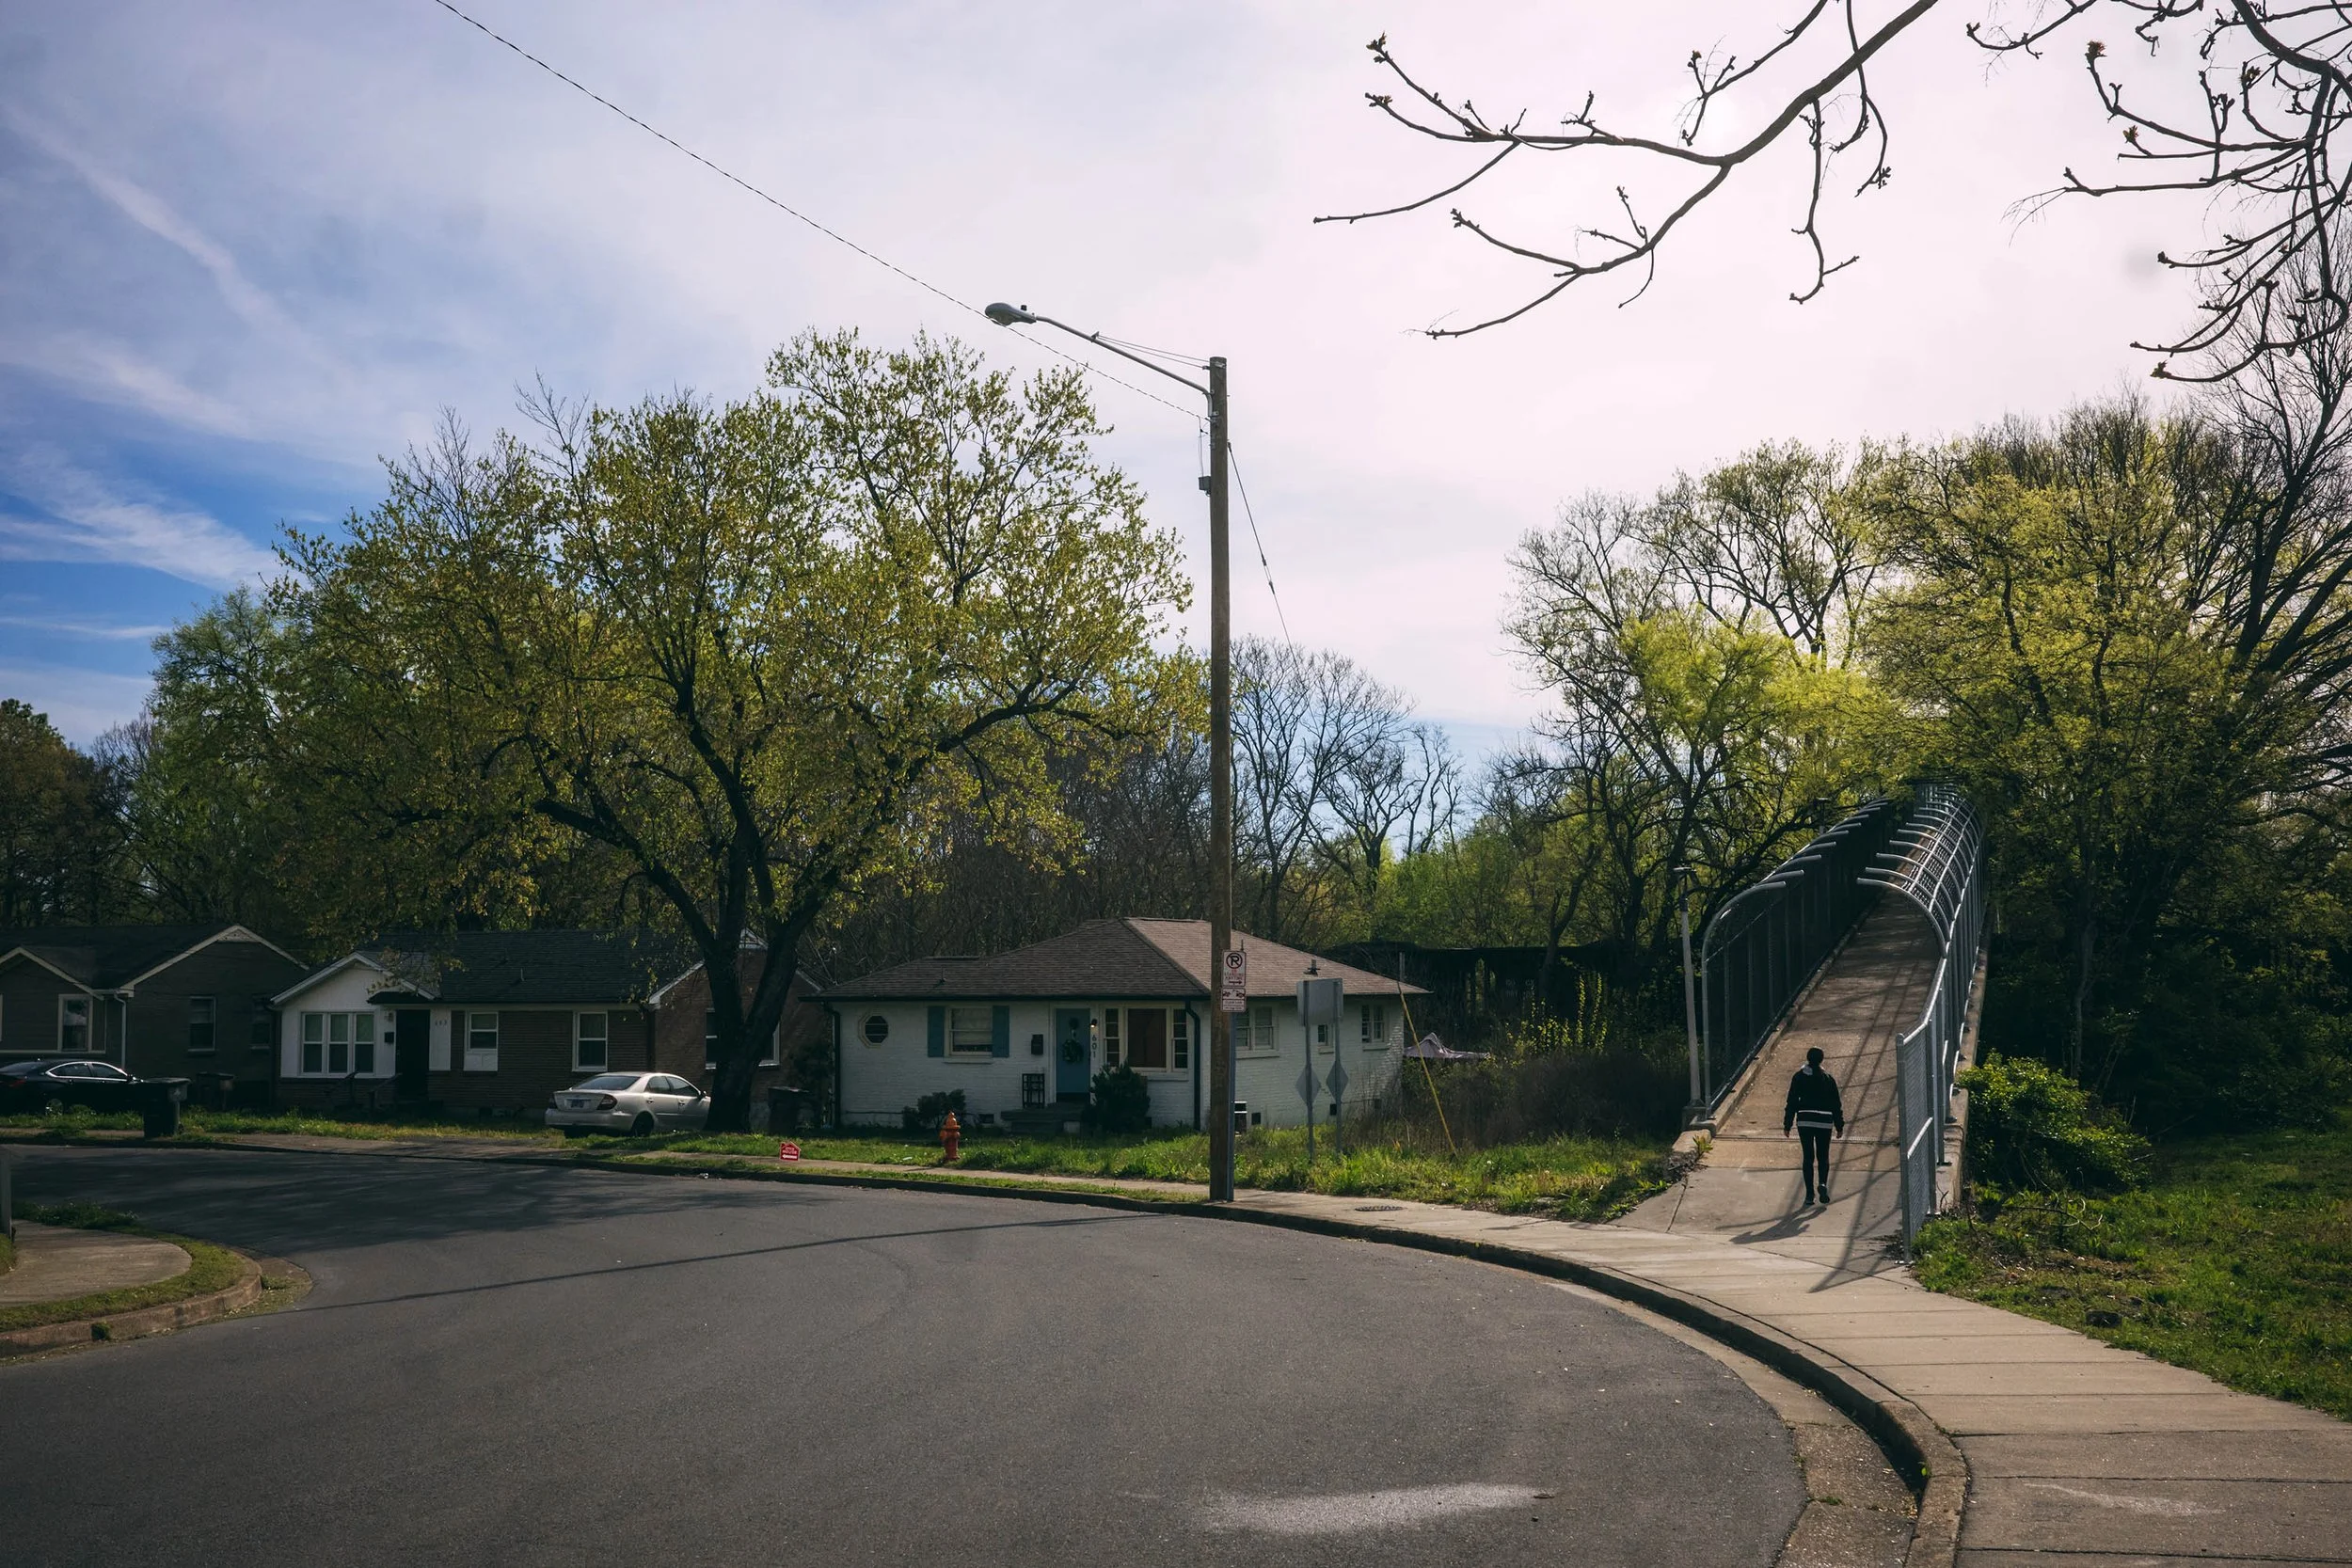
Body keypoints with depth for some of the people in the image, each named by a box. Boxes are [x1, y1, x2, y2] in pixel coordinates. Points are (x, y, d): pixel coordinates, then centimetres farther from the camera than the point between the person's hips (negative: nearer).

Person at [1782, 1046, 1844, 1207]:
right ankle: (1822, 1184, -15)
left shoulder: (1799, 1077, 0)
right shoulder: (1828, 1079, 2)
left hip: (1804, 1121, 0)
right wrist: (1839, 1126, 12)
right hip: (1825, 1122, 0)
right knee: (1823, 1157, 10)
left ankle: (1810, 1193, 3)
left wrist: (1787, 1125, 5)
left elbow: (1792, 1101, 0)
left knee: (1808, 1157, 6)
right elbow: (1836, 1104, 5)